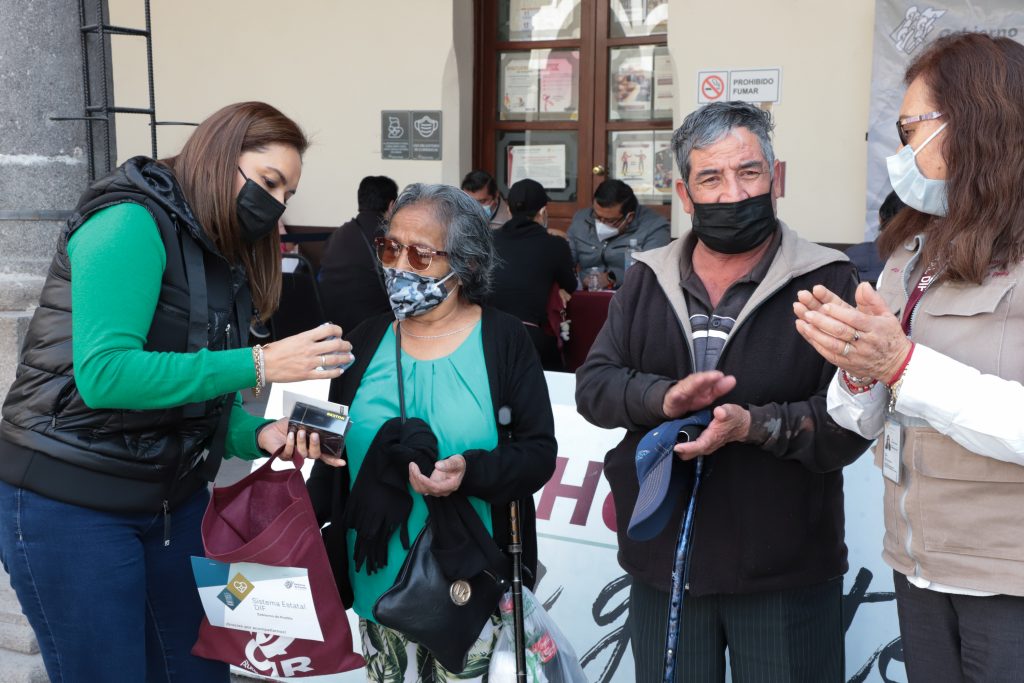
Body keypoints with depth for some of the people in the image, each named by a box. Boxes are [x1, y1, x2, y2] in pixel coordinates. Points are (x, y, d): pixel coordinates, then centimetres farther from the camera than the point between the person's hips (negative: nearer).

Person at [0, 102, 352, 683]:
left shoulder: (227, 260, 9)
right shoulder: (130, 225, -17)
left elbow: (207, 397, 9)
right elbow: (104, 373, -28)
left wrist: (261, 436, -11)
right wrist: (259, 364, -29)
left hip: (176, 497, 8)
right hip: (73, 504, -8)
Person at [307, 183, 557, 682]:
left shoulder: (504, 341, -3)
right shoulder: (364, 342, 6)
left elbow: (539, 453, -6)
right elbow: (335, 456, 11)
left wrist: (471, 471, -23)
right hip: (379, 579, 3)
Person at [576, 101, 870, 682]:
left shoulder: (828, 282, -7)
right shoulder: (648, 280, 7)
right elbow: (593, 384, 1)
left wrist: (756, 425, -26)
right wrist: (663, 397, -18)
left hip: (786, 575, -3)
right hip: (662, 564, 3)